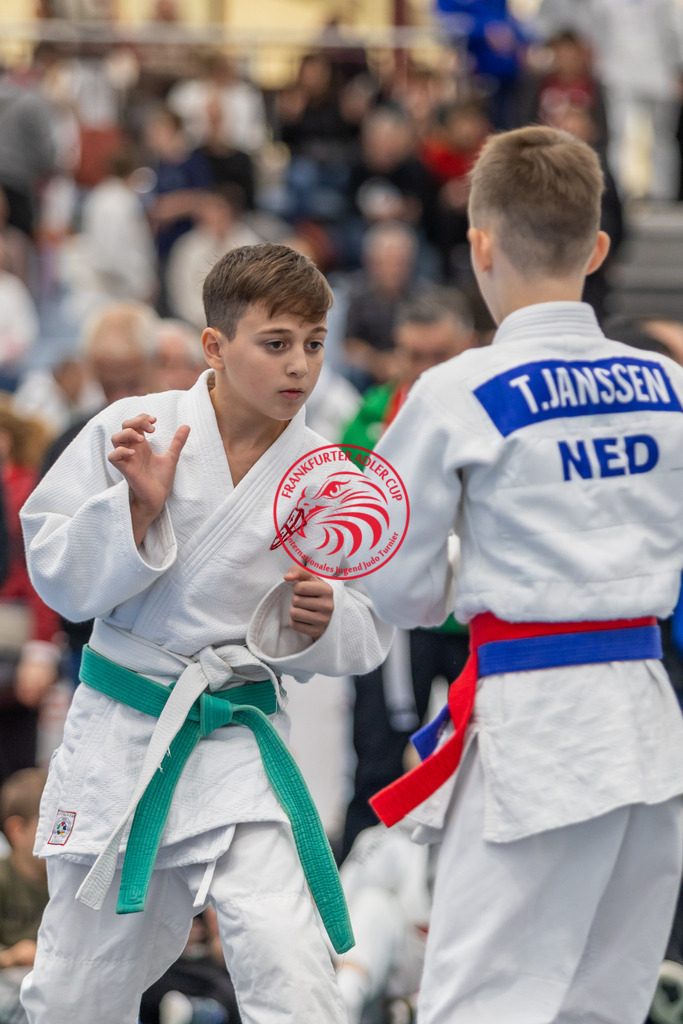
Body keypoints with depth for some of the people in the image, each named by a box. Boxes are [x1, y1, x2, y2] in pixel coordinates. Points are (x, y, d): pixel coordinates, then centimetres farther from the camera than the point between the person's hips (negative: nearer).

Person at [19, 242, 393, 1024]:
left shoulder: (323, 477, -5)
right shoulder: (130, 433, -7)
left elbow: (370, 631, 2)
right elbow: (58, 577, -5)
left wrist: (320, 621, -19)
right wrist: (136, 509, -19)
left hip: (237, 746, 0)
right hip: (119, 733, 0)